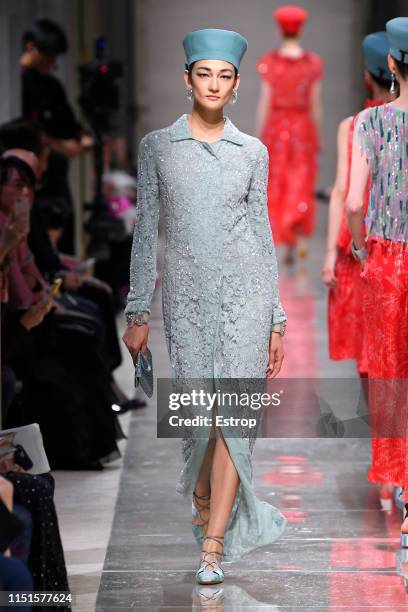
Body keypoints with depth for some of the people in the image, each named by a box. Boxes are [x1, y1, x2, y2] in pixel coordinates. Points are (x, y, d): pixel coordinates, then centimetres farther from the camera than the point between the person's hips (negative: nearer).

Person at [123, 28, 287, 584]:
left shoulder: (252, 152, 6)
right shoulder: (157, 146, 4)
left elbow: (262, 232, 9)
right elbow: (145, 231, 5)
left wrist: (277, 319, 7)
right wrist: (138, 313, 1)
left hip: (245, 292, 0)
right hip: (186, 294, 0)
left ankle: (213, 545, -7)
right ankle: (202, 497, 38)